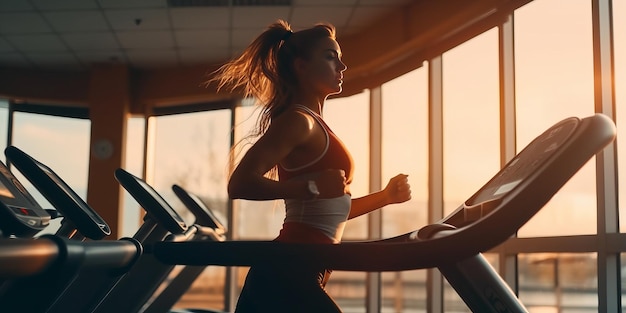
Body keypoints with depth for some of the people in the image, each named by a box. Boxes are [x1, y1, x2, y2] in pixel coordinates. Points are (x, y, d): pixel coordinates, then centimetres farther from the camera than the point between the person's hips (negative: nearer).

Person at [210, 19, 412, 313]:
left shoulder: (313, 126, 21)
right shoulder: (298, 120, -9)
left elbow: (328, 211, 26)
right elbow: (240, 184, -21)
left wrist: (385, 196, 18)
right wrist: (312, 186, -24)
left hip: (288, 271, 10)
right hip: (290, 272, -10)